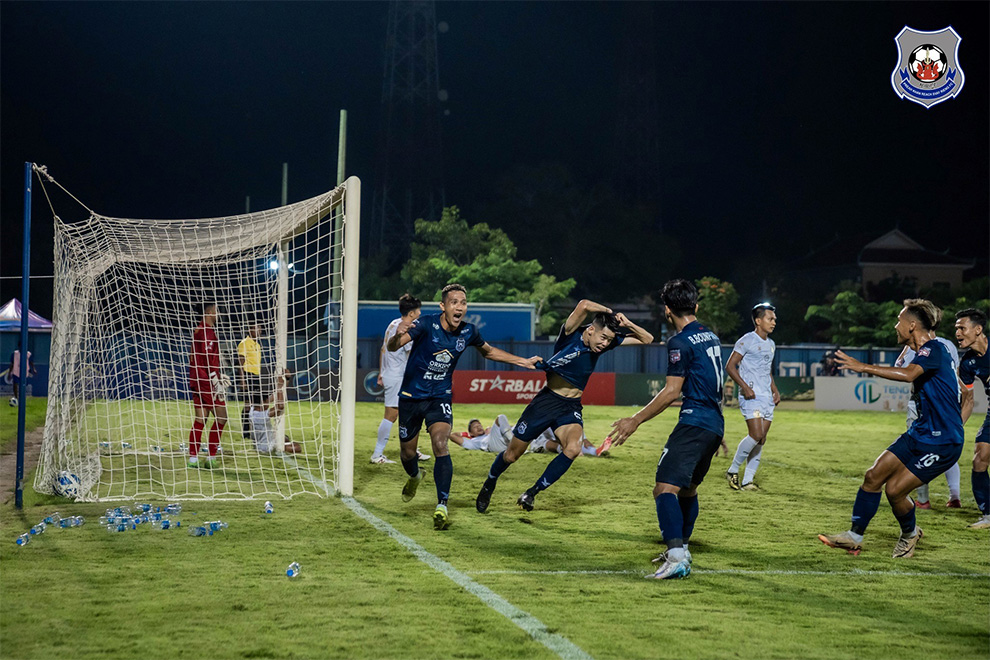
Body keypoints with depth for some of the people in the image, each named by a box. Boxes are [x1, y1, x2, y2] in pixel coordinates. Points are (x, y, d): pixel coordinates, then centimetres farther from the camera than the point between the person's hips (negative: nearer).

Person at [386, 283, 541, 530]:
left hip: (440, 398, 1)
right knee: (407, 452, 11)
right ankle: (415, 476, 49)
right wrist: (397, 336, -56)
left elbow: (488, 351, 16)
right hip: (411, 396, -1)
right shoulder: (426, 324, -21)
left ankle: (441, 507, -19)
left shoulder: (469, 332, -8)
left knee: (440, 445, -22)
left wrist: (522, 361, 11)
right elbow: (393, 347, -32)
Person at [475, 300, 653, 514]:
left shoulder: (607, 342, -4)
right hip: (546, 400, -3)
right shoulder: (571, 335, -19)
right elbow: (584, 305, -38)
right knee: (511, 455, 7)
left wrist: (627, 325, -16)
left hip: (571, 408, 3)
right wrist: (608, 312, -21)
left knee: (574, 448, -28)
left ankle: (533, 492, -11)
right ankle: (489, 485, 39)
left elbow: (647, 339, 1)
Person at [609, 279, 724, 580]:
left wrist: (636, 420, -10)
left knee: (665, 488, -17)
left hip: (694, 424, -10)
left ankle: (677, 557, -32)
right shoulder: (711, 336, 17)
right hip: (715, 425, 10)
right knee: (688, 489, 23)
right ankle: (681, 549, 32)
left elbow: (672, 391, -14)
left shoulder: (680, 342, -10)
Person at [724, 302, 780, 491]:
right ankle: (733, 470, -2)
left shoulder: (771, 344, 18)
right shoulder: (747, 341, -7)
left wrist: (774, 390, 16)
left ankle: (747, 481, 6)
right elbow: (730, 366, -9)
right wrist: (745, 387, -18)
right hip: (751, 396, -8)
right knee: (756, 435, -18)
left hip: (767, 398, 8)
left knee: (761, 440, 2)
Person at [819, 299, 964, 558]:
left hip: (941, 444, -10)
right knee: (874, 476, 2)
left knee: (895, 490, -10)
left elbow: (908, 374, -39)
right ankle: (855, 536, 11)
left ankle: (910, 533, 19)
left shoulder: (934, 350, -20)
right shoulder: (924, 352, 12)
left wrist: (864, 367, -38)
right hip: (920, 433, 10)